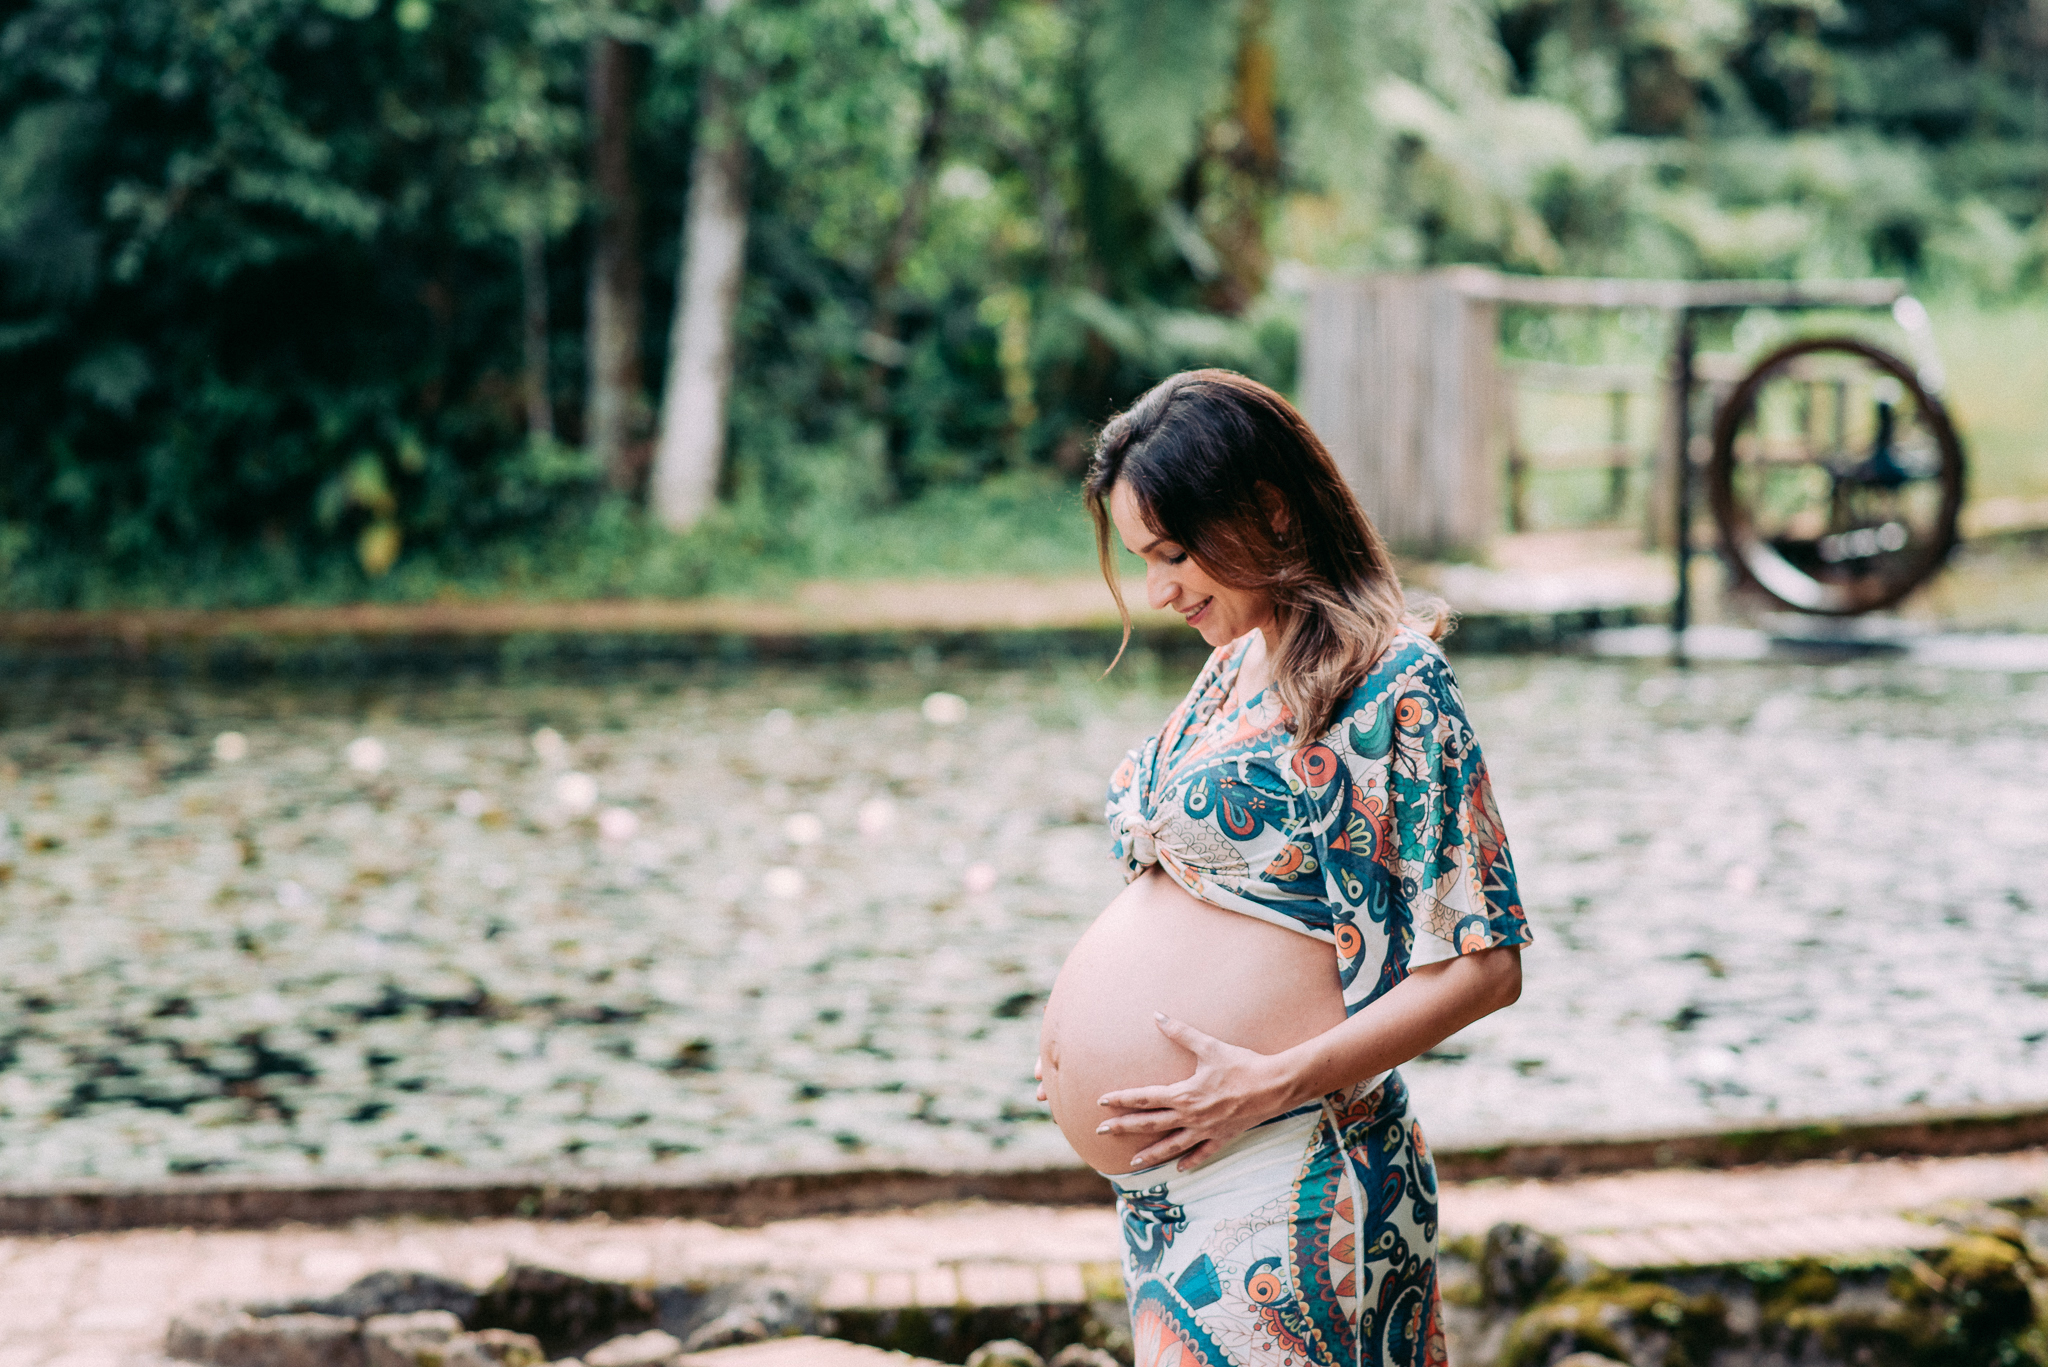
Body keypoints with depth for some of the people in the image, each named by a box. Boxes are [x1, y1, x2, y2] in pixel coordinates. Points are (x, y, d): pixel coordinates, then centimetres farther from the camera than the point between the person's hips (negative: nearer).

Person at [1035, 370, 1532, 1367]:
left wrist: (1275, 1080, -19)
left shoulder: (1389, 680, -10)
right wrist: (1081, 1040, 7)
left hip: (1278, 1186, -8)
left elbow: (1482, 965, -14)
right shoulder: (1233, 664, 14)